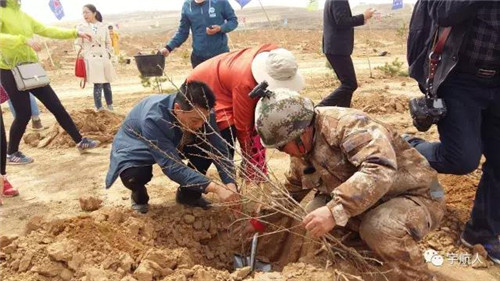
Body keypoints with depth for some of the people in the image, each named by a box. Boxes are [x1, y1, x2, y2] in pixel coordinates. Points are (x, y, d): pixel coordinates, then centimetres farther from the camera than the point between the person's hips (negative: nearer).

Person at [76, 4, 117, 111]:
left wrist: (108, 54, 7)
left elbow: (108, 42, 17)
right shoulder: (81, 27, 1)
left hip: (104, 59, 3)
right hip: (91, 60, -3)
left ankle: (110, 107, 20)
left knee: (106, 83, 7)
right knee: (98, 84, -9)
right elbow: (78, 44, 4)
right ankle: (99, 109, -1)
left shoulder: (103, 27, 7)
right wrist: (83, 57, -8)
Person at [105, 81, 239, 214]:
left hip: (172, 144, 4)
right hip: (135, 150, -4)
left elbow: (219, 149, -22)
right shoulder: (154, 118, -41)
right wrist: (215, 188, -49)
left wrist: (230, 184, -37)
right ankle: (139, 196, 4)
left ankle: (188, 194, 4)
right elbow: (172, 166, -43)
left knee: (209, 146, -20)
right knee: (134, 177, -35)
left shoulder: (201, 112, -26)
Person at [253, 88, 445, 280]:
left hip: (417, 195, -8)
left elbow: (380, 168, -43)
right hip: (372, 202, 8)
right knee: (313, 216, -9)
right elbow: (292, 187, 18)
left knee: (379, 229, -37)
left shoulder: (347, 124, -27)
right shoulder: (302, 150, 0)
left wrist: (336, 209, -51)